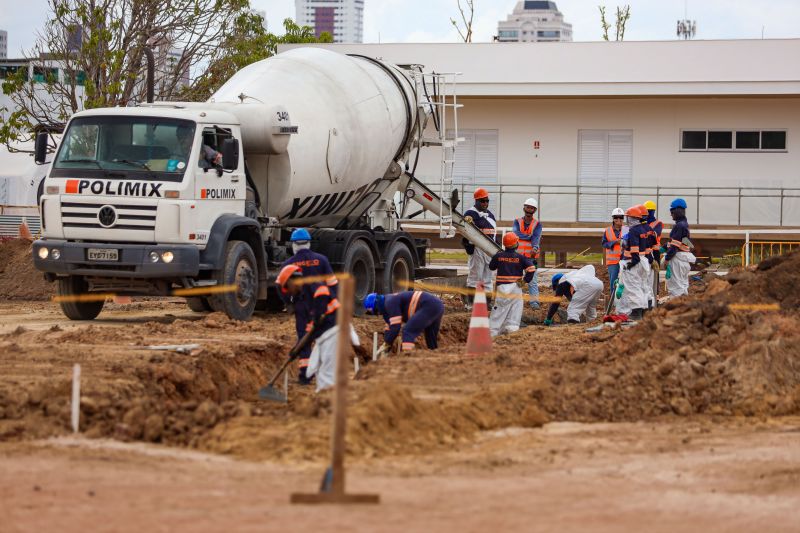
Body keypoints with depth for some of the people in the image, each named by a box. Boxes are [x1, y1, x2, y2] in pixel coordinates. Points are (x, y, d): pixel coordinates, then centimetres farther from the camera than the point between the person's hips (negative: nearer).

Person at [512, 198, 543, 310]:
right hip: (517, 255, 1)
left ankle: (534, 302, -13)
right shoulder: (517, 222, 10)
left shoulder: (537, 224, 7)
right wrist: (530, 236, -12)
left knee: (533, 281, -8)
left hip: (531, 257, -1)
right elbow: (515, 233, -8)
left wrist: (535, 247, -29)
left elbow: (536, 237, -10)